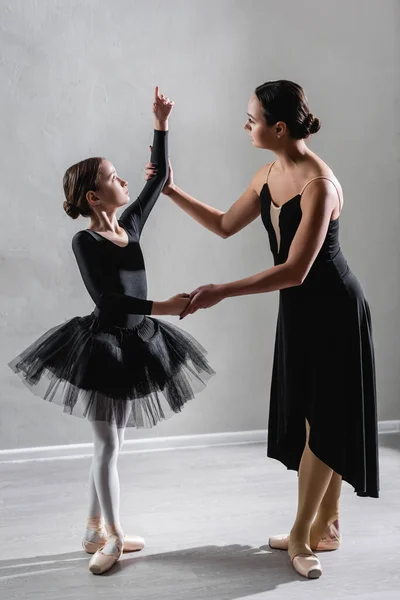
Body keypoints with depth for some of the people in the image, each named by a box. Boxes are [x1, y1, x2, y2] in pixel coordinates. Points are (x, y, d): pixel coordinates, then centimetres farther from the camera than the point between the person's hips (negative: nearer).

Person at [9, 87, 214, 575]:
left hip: (134, 344, 7)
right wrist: (159, 307, -29)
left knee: (107, 444, 14)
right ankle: (113, 537, 16)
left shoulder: (130, 225, 4)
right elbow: (105, 297, -23)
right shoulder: (84, 241, -14)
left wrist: (160, 127, 9)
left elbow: (159, 179, 11)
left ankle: (94, 531, 27)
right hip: (104, 347, -7)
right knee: (108, 445, 3)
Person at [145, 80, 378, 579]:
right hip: (299, 310, 8)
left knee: (325, 417, 1)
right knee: (304, 416, 12)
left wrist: (222, 291, -28)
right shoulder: (270, 175, 2)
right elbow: (224, 225, 15)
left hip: (334, 311, -8)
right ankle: (325, 527, 26)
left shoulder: (319, 185, -24)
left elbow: (294, 271, -28)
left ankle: (302, 534, 13)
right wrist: (172, 192, 10)